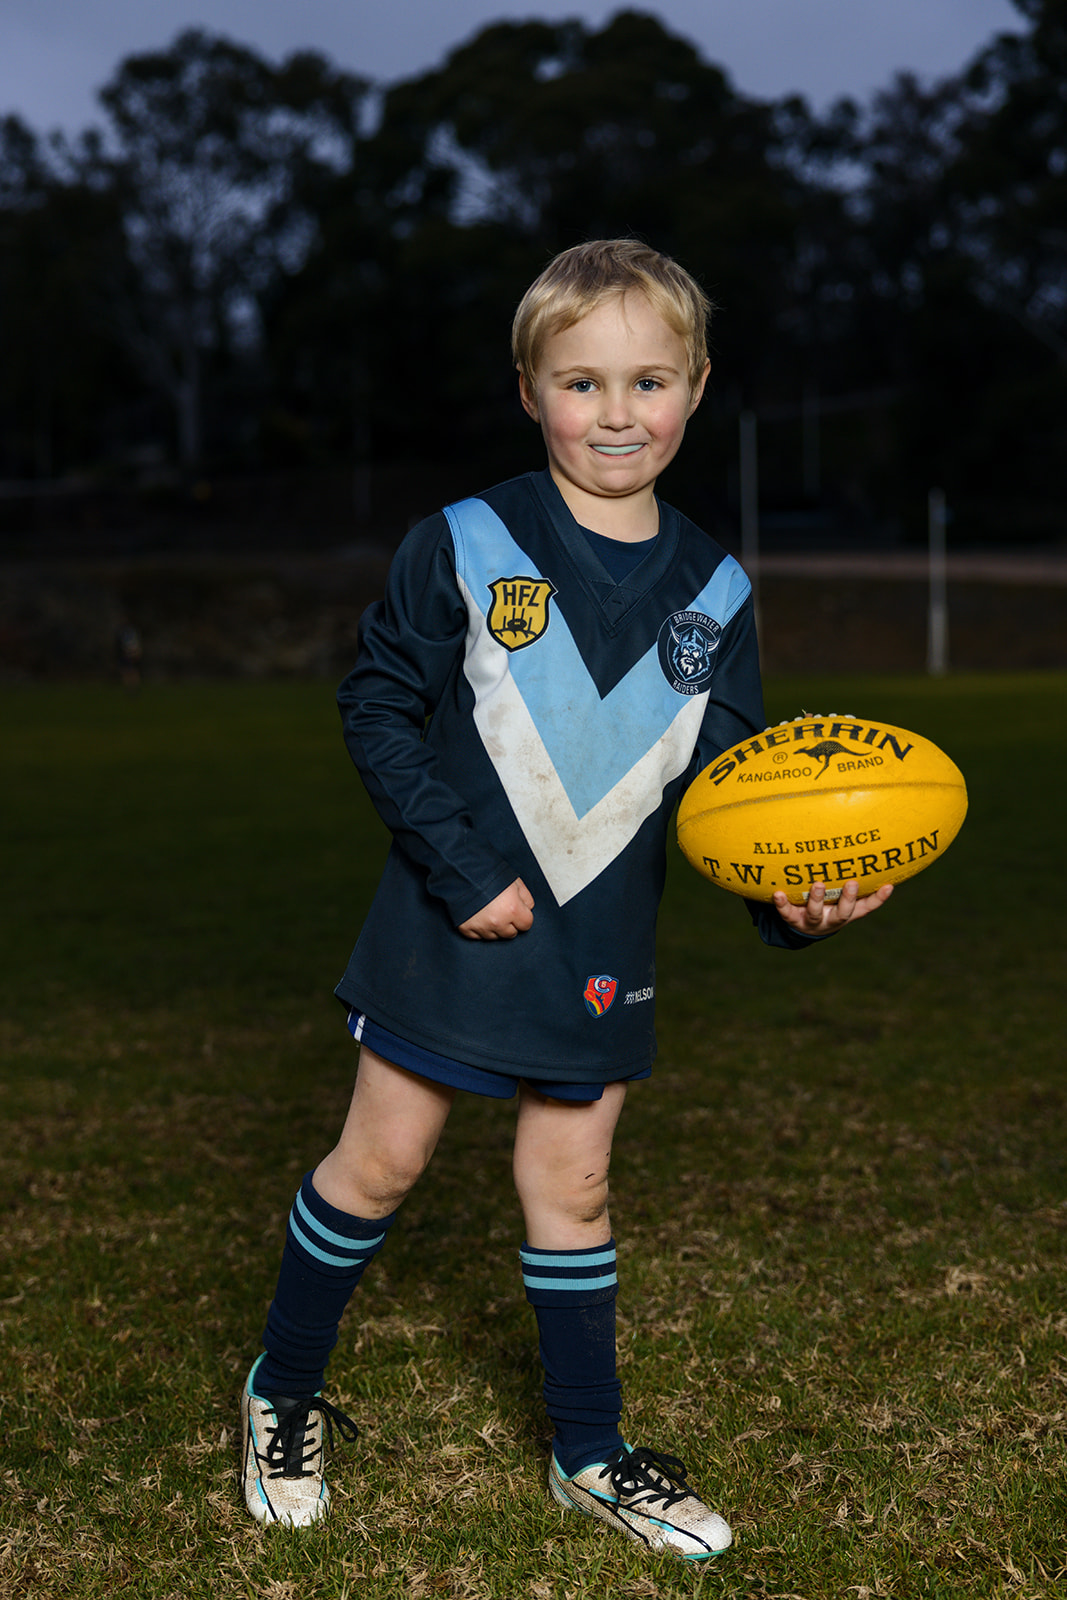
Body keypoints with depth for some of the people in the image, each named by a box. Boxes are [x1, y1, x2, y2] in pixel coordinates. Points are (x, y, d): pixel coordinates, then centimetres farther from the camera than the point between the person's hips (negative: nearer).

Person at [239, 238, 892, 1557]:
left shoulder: (712, 592, 1)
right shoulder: (464, 547, -9)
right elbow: (378, 705, -7)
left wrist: (788, 898, -18)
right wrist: (460, 869, -15)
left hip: (600, 947, 3)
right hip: (456, 929, -3)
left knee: (570, 1184, 12)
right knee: (380, 1160, 6)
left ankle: (592, 1454, 27)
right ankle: (283, 1394, 28)